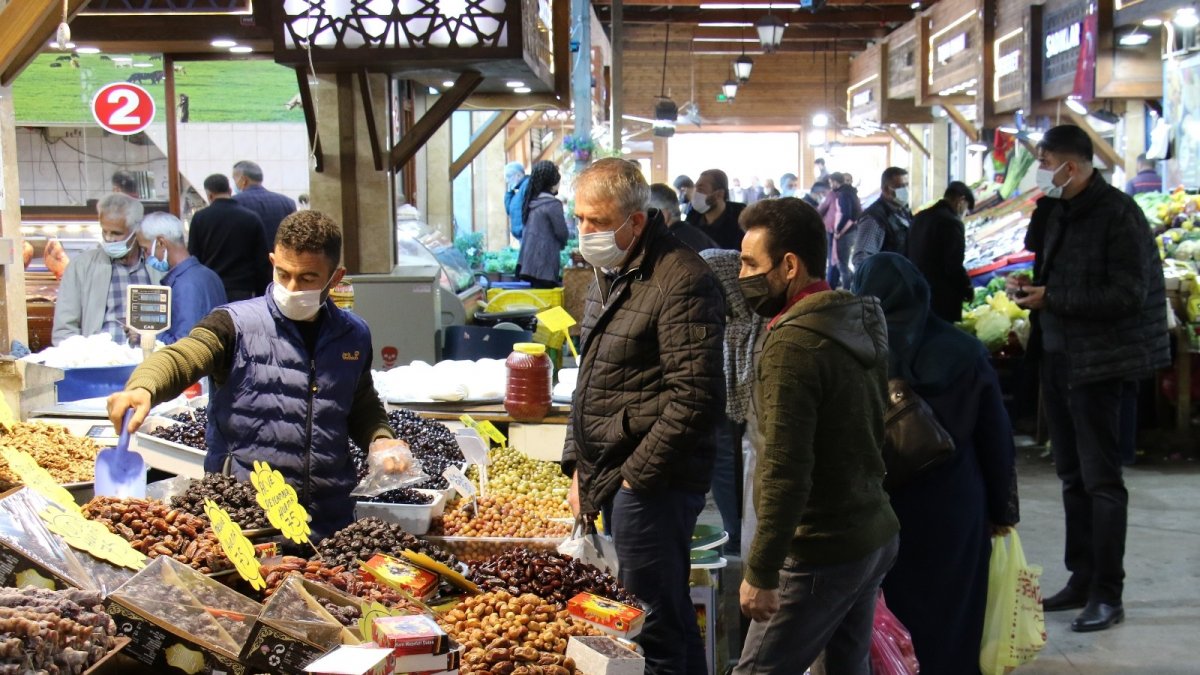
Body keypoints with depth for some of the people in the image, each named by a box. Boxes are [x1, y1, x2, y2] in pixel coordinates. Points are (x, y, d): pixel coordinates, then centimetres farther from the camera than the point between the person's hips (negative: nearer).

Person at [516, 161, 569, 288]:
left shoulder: (532, 201, 10)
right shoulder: (552, 204, -11)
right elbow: (562, 233, -7)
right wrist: (561, 243, 15)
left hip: (530, 262, 7)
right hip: (544, 264, -7)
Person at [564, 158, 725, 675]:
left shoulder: (681, 281, -16)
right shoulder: (609, 276, 15)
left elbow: (694, 398, -21)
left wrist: (635, 476, -16)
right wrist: (578, 465, 16)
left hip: (650, 485, -9)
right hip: (612, 480, 9)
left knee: (655, 629, -4)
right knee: (673, 617, 17)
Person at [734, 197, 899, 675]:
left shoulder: (793, 343, -21)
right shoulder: (863, 325, 7)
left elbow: (786, 472, -25)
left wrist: (760, 572, -20)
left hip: (821, 553, -9)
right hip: (876, 537, 9)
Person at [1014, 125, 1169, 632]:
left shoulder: (1117, 213, -15)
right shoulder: (1057, 212, 10)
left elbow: (1128, 294, -20)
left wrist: (1051, 298, -20)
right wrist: (1031, 289, -2)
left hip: (1098, 362, -8)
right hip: (1058, 356, 8)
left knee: (1100, 479, -2)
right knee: (1072, 475, 15)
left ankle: (1108, 595, 7)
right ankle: (1082, 580, 26)